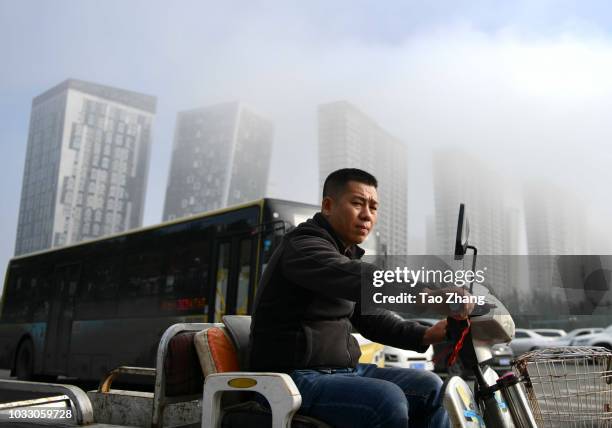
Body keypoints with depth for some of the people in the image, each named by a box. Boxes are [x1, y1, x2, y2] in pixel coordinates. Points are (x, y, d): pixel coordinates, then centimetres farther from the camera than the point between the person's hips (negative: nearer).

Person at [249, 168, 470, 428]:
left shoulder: (348, 254, 17)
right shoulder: (303, 246, -15)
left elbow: (370, 316, 17)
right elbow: (359, 279, -35)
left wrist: (425, 335, 0)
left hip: (342, 371, 9)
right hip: (297, 377, -9)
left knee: (429, 388, 2)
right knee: (388, 400, -29)